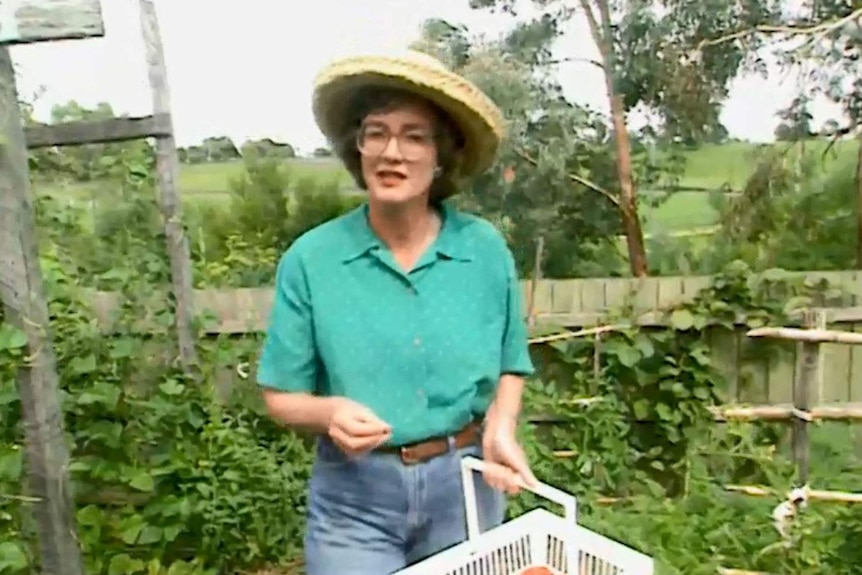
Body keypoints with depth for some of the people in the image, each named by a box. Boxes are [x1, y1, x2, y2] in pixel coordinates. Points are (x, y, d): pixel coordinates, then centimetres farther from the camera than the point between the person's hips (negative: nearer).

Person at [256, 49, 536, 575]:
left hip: (465, 482, 2)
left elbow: (509, 368, 5)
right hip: (355, 492, -1)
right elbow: (282, 396, -3)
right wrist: (330, 411, -24)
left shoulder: (486, 249, -7)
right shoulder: (310, 259, -10)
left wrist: (500, 426, -13)